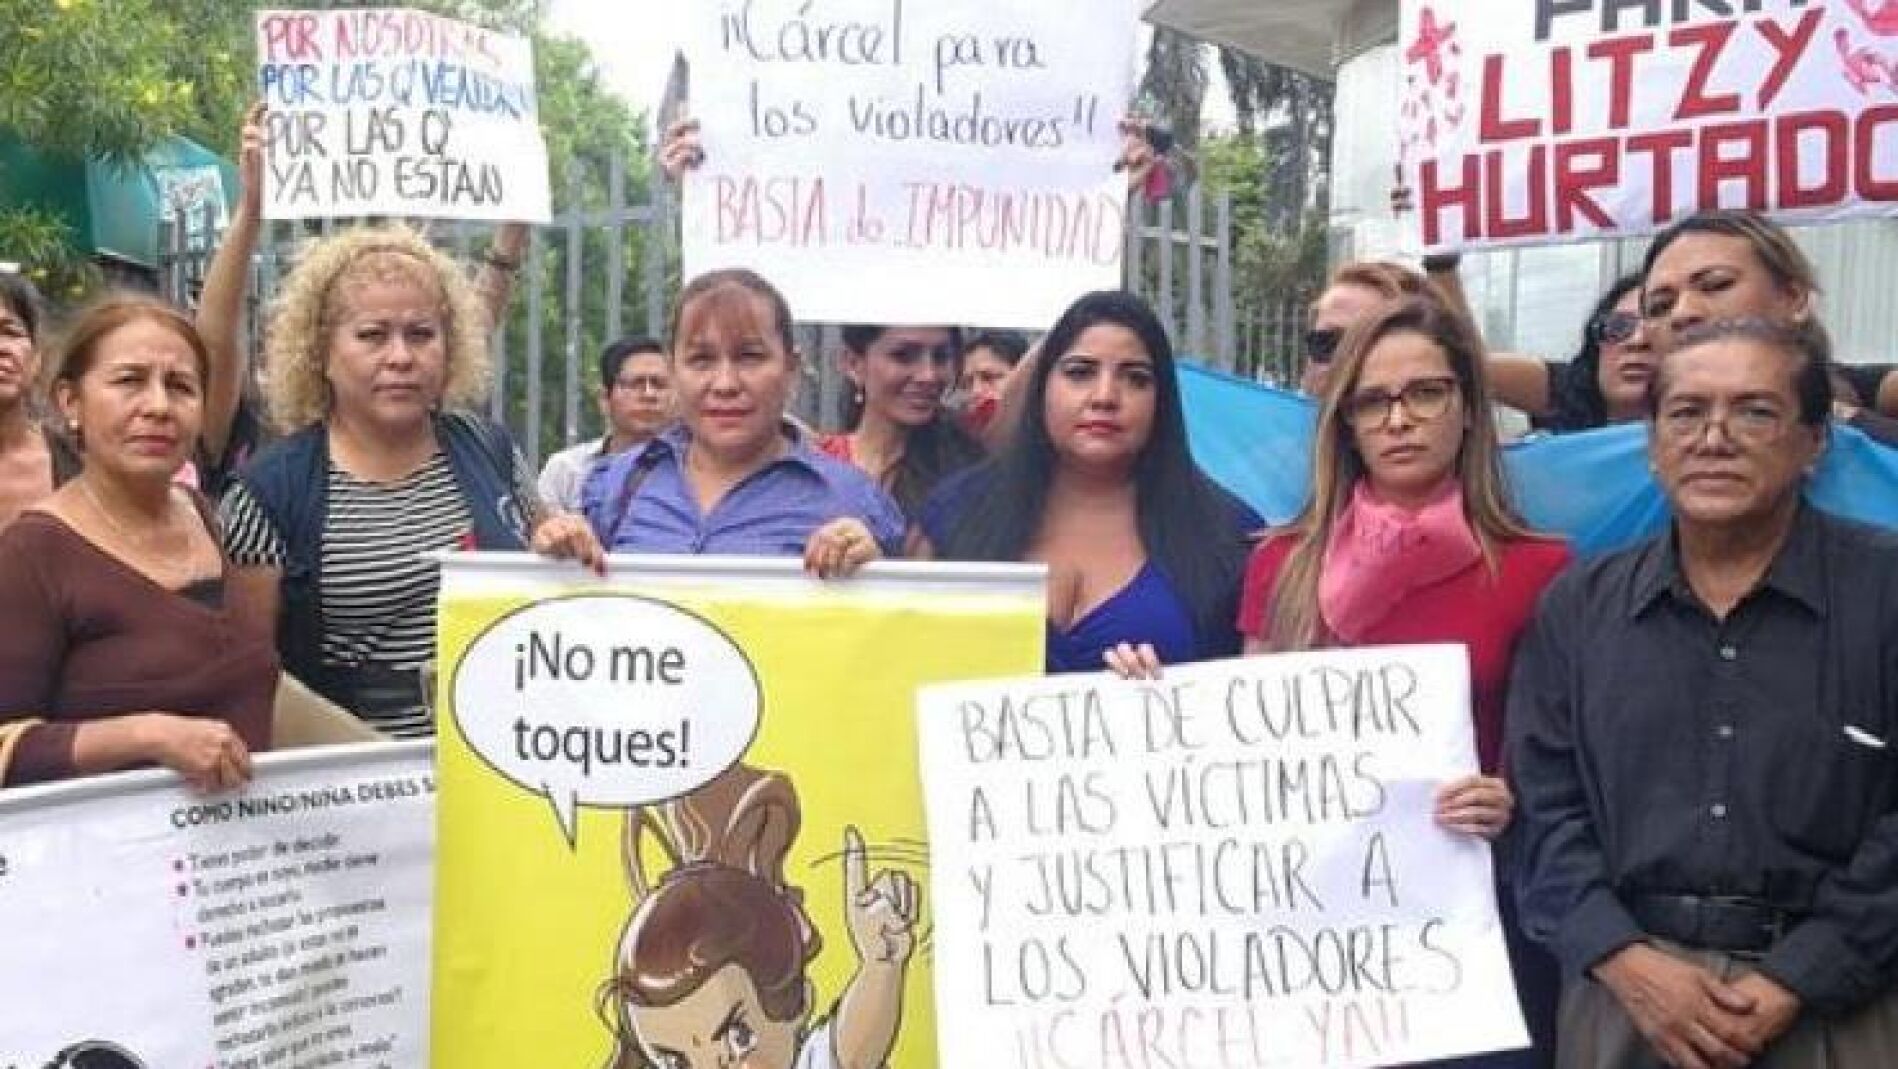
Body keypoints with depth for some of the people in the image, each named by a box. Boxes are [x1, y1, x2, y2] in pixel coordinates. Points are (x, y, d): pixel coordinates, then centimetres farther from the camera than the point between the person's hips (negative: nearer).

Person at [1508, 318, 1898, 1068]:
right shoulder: (1578, 606, 6)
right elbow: (1543, 806, 2)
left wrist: (1796, 981, -15)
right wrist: (1626, 961, -11)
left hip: (1834, 1003, -2)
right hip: (1626, 992, 2)